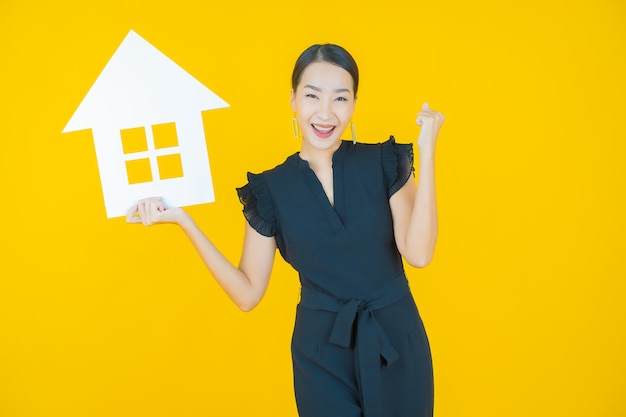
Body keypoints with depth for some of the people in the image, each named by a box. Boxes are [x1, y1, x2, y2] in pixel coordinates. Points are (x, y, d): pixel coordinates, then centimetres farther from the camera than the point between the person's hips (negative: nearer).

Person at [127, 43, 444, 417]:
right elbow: (248, 293, -4)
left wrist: (427, 152, -19)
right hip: (320, 353, 0)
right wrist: (183, 220, -11)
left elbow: (418, 253, -19)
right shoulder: (271, 189, -5)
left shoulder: (384, 163, -6)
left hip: (396, 344, 1)